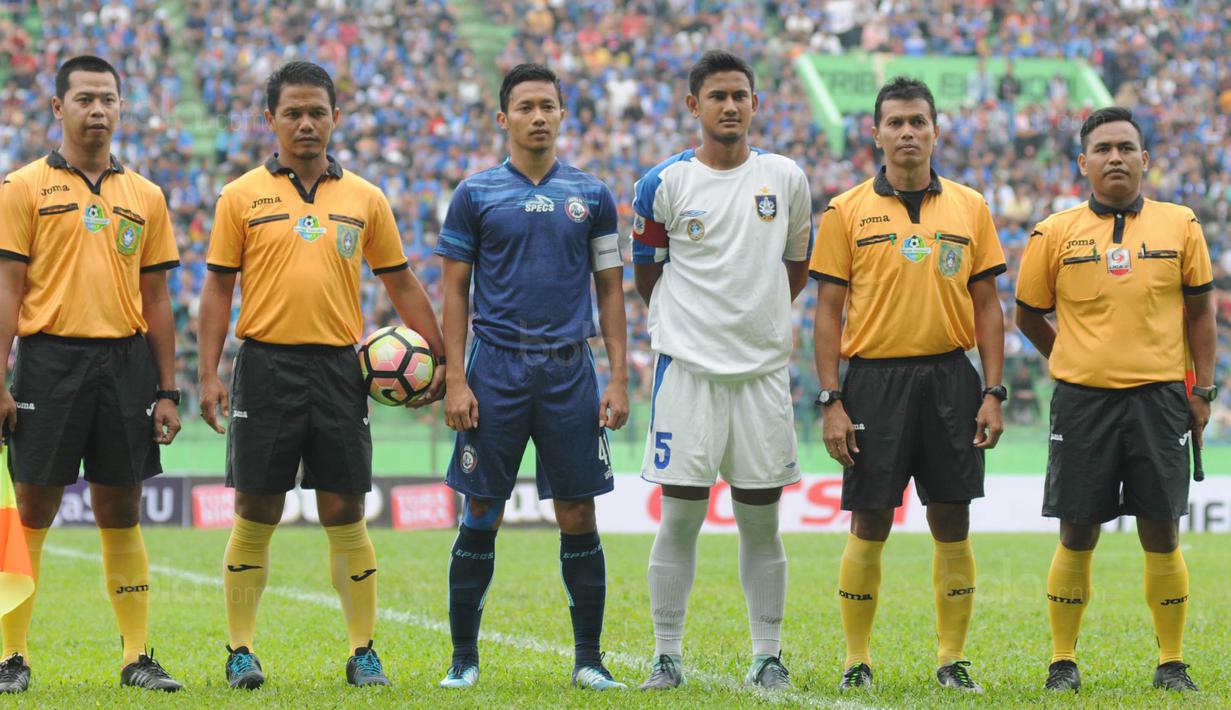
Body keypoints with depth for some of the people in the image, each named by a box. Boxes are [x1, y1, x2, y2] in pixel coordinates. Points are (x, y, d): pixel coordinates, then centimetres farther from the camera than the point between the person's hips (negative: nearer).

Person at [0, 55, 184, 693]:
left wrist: (167, 390, 8)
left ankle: (137, 657, 10)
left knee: (121, 515, 6)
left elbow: (155, 301, 14)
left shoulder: (144, 197, 12)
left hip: (126, 362, 3)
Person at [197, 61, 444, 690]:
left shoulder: (365, 199, 9)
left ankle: (363, 652, 9)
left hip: (339, 367, 1)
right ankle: (241, 653, 8)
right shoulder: (243, 197, 4)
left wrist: (437, 356, 7)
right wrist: (209, 375, -5)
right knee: (255, 515, 0)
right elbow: (218, 288, 3)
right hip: (266, 363, -1)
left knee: (345, 514, 2)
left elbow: (401, 284, 15)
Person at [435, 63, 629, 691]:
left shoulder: (591, 196, 8)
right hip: (496, 371, -1)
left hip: (570, 373, 1)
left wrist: (618, 378, 1)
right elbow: (454, 292, 3)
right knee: (481, 516, 1)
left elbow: (611, 290, 9)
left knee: (578, 516, 2)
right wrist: (455, 381, -6)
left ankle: (589, 658, 9)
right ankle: (464, 657, 9)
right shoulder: (476, 195, 3)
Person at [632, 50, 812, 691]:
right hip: (687, 367, -2)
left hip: (764, 369, 2)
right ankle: (667, 655, 5)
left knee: (761, 519, 6)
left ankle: (768, 655, 14)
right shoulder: (664, 183, -2)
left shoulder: (786, 179, 5)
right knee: (680, 515, -2)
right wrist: (695, 321, 11)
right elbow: (647, 277, 9)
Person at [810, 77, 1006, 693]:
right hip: (875, 380, -2)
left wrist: (992, 393, 1)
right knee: (868, 527, 0)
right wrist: (831, 401, -6)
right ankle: (857, 661, 9)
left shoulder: (969, 208, 7)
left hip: (950, 378, 2)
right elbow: (829, 311, 1)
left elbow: (987, 306, 9)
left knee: (952, 525, 3)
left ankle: (953, 659, 11)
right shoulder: (847, 212, 1)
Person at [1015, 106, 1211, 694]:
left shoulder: (1180, 226, 4)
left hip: (1160, 397, 1)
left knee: (1162, 535, 2)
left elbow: (1199, 309, 10)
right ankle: (1063, 662, 12)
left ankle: (1171, 662, 12)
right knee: (1076, 535, 2)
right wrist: (1077, 363, 8)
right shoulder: (1055, 234, 1)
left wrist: (1202, 387, 5)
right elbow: (1028, 315, 11)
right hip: (1082, 402, 0)